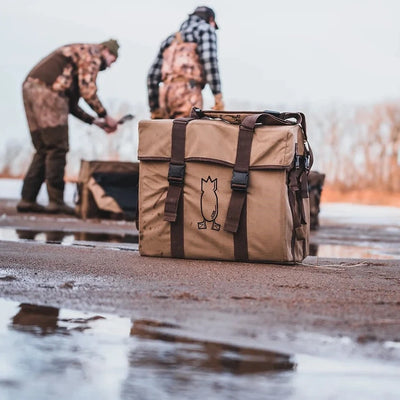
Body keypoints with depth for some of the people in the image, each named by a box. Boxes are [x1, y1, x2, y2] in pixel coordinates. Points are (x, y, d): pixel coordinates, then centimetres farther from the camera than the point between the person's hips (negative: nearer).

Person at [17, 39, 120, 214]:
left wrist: (95, 121, 21)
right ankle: (56, 201, -6)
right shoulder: (92, 53, 4)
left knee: (43, 150, 11)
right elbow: (87, 89, -9)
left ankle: (27, 199, 7)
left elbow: (71, 104, 28)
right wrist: (105, 116, -1)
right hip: (47, 89, -10)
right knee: (57, 149, -6)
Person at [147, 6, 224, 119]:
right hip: (187, 94, -7)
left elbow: (153, 76, 23)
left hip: (167, 97, 7)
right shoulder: (205, 28, 11)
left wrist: (154, 110, 24)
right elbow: (208, 58, -11)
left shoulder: (171, 40, 31)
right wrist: (218, 95, -14)